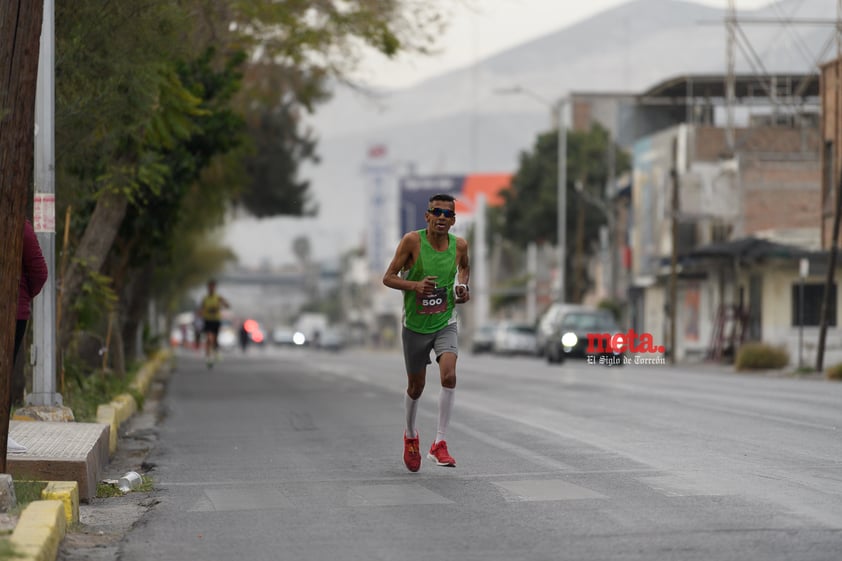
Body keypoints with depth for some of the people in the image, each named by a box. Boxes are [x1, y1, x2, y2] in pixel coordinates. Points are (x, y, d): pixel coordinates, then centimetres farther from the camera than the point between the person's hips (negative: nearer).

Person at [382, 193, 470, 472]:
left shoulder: (459, 245, -5)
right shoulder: (412, 241, -15)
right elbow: (388, 277, -12)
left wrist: (463, 286, 0)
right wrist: (415, 285, -28)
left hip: (445, 324, 1)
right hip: (415, 326, -1)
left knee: (449, 376, -22)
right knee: (416, 387, 12)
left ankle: (439, 444, -15)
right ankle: (410, 436, 40)